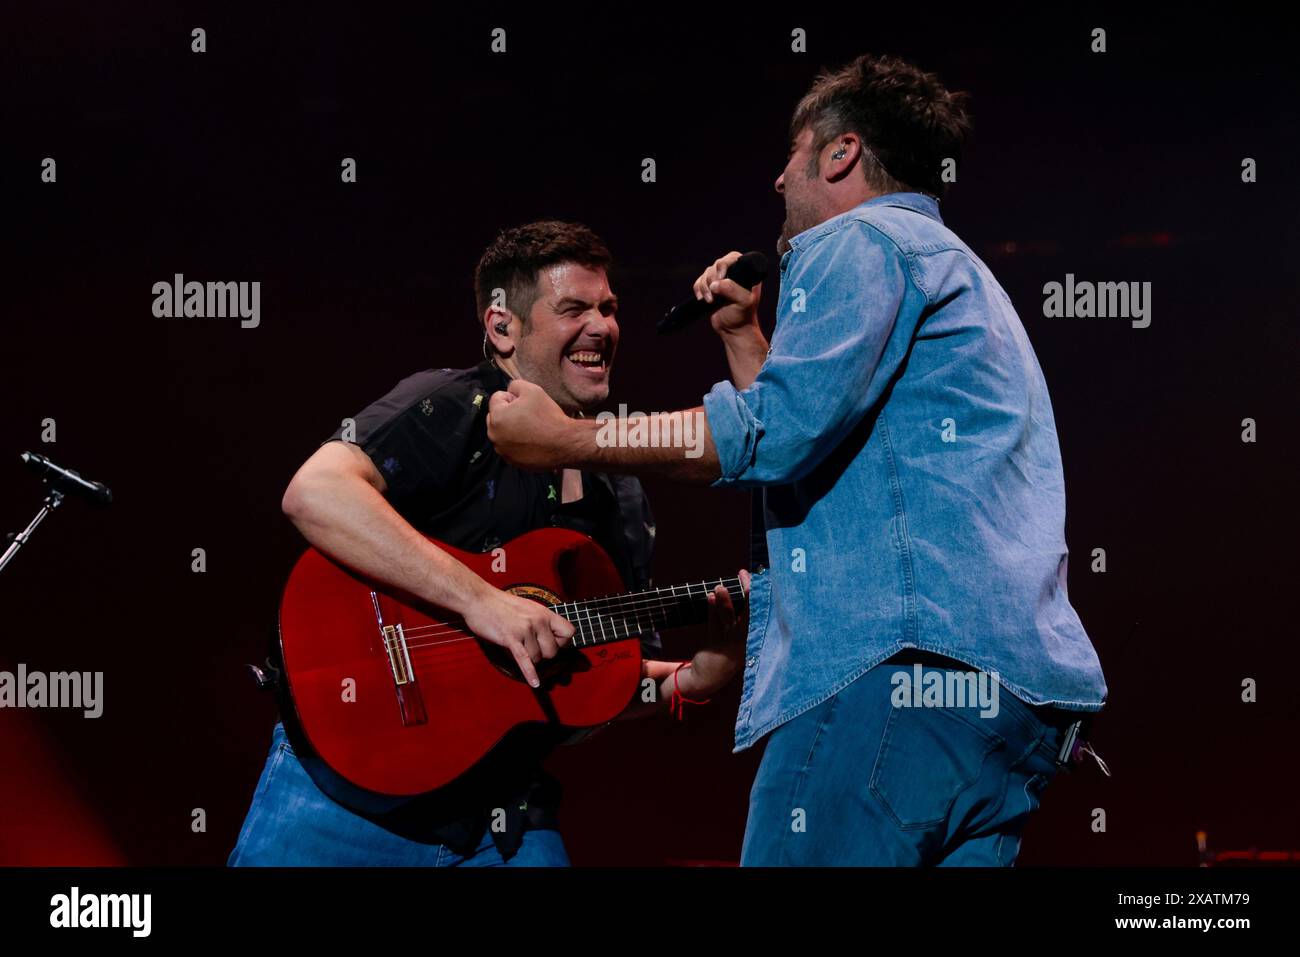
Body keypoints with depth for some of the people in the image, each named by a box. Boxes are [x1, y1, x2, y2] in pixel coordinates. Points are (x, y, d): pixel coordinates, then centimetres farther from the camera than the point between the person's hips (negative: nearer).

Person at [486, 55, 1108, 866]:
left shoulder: (863, 242, 1)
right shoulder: (951, 267, 32)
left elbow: (774, 435, -12)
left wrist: (564, 441, -4)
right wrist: (744, 337, 37)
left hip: (906, 664, -10)